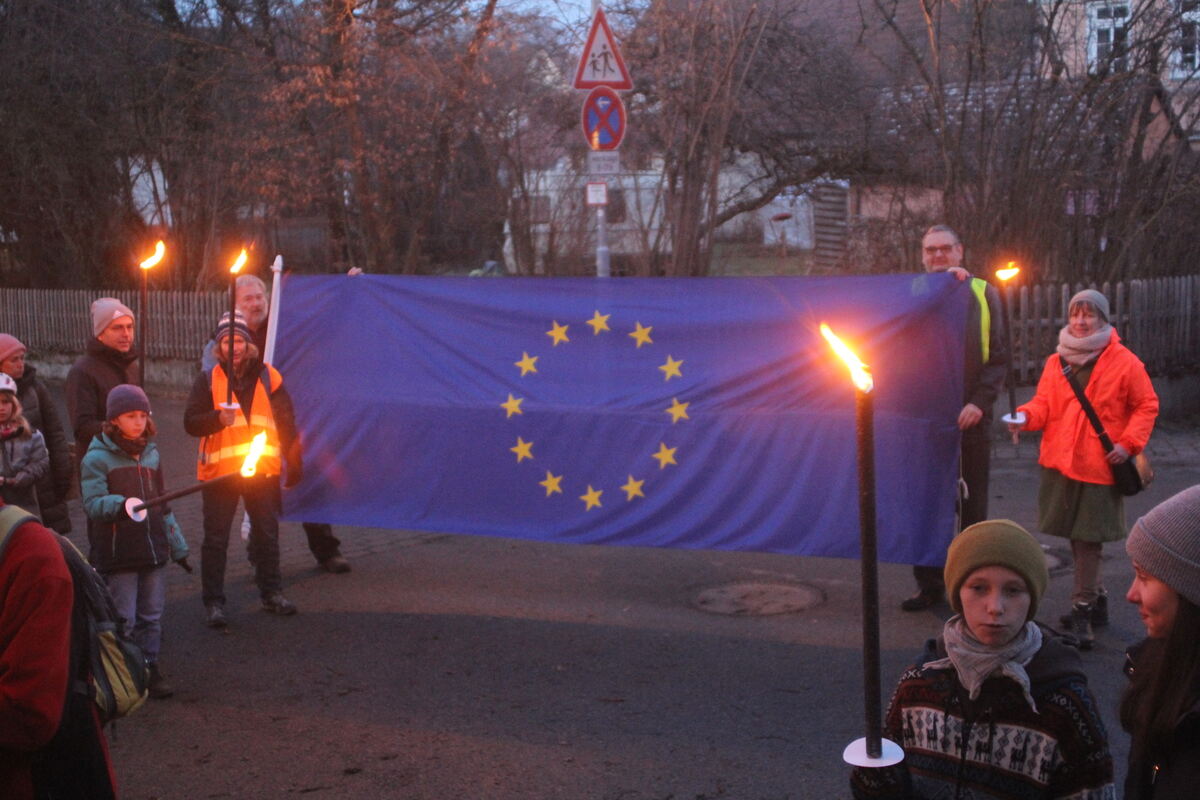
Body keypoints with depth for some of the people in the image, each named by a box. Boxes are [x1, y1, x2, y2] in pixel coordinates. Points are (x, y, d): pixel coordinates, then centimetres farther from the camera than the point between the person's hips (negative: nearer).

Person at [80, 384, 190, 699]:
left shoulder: (150, 453, 13)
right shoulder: (98, 457, -6)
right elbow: (92, 503, -16)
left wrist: (178, 546, 21)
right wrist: (119, 504, -36)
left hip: (153, 548, 5)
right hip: (117, 552, -5)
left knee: (152, 614, 10)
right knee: (123, 618, -2)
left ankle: (149, 668, 21)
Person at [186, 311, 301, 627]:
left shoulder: (268, 376, 4)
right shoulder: (207, 379, 0)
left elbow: (286, 424, 8)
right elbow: (191, 423, -5)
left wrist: (294, 465, 7)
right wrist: (219, 418, -24)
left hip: (263, 470, 2)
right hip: (219, 471, -1)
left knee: (267, 534, 13)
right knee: (216, 539, 2)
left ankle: (272, 593, 27)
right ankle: (213, 602, 12)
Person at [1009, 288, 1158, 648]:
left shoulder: (1124, 362, -4)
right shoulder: (1056, 362, 7)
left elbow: (1146, 406, 2)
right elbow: (1044, 403, 5)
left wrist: (1129, 443, -9)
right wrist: (1026, 416, -16)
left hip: (1100, 466, -4)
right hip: (1060, 463, 4)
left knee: (1088, 538, -4)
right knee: (1077, 536, 13)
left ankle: (1083, 610, 3)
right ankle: (1096, 598, 30)